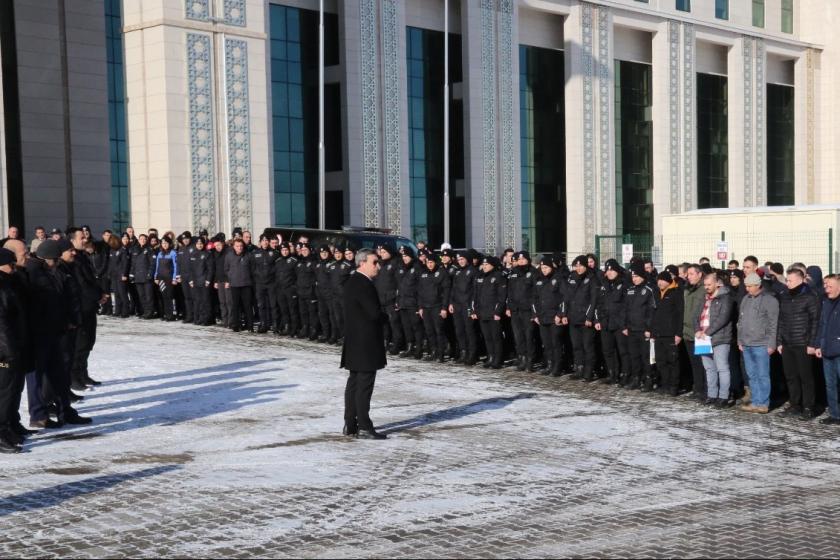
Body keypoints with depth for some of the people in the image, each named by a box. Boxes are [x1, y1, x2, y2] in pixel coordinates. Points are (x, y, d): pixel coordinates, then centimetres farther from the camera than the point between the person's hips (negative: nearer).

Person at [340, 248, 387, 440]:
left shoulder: (352, 282, 13)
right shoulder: (363, 284, -18)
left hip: (355, 342, 10)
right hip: (366, 343, -10)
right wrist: (384, 318, -1)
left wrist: (380, 317, 7)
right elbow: (375, 313, -21)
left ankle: (350, 424, 18)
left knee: (354, 383, 13)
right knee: (364, 385, -6)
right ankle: (364, 427, -2)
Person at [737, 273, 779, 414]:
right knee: (752, 375, 10)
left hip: (761, 345, -7)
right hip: (746, 344, 7)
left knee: (762, 375, -3)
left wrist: (771, 344, -12)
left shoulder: (770, 300, -7)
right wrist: (740, 341, 16)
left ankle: (763, 403, 2)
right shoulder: (746, 299, 14)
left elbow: (773, 324, -9)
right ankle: (755, 402, 16)